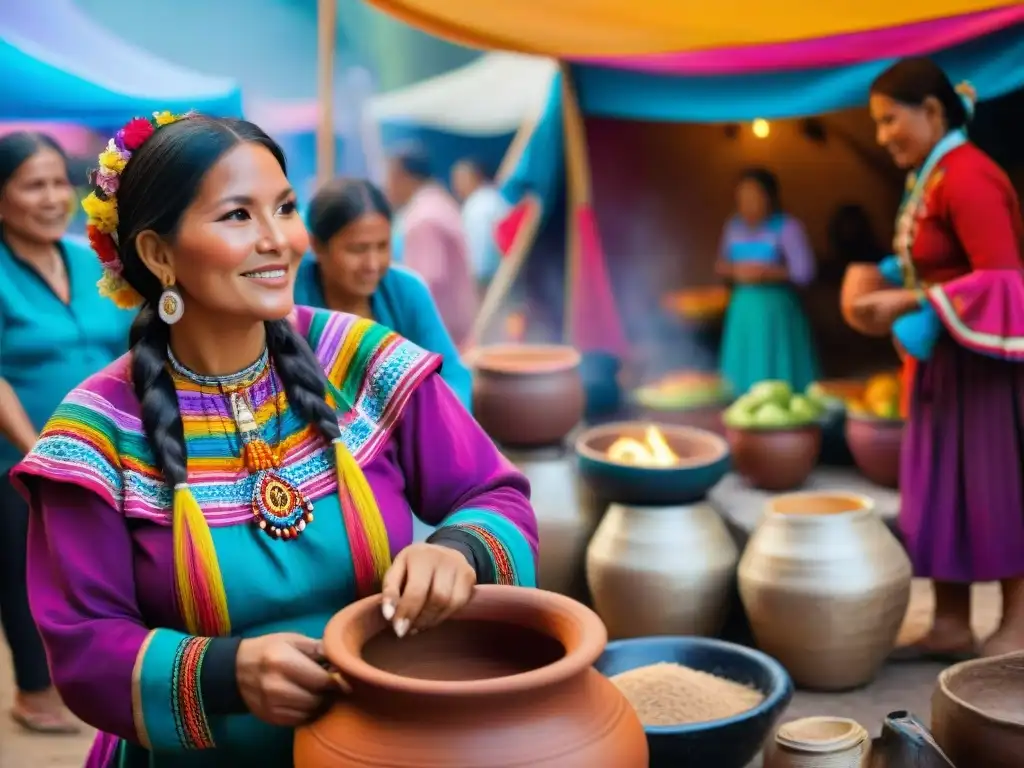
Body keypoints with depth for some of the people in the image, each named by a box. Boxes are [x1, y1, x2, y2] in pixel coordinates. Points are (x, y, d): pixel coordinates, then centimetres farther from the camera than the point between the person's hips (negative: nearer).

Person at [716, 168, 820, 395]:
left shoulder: (787, 228, -9)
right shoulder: (734, 227, 8)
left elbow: (804, 272, -13)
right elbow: (722, 264, 19)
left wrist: (766, 272, -17)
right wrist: (734, 270, -4)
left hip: (776, 309, -5)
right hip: (743, 308, 5)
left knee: (778, 377, -5)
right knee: (743, 374, 7)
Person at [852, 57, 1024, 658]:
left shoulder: (967, 178, -18)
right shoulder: (934, 179, 11)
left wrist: (909, 303, -23)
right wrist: (893, 278, 5)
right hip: (945, 362, 9)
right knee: (940, 492, 10)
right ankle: (952, 621, 18)